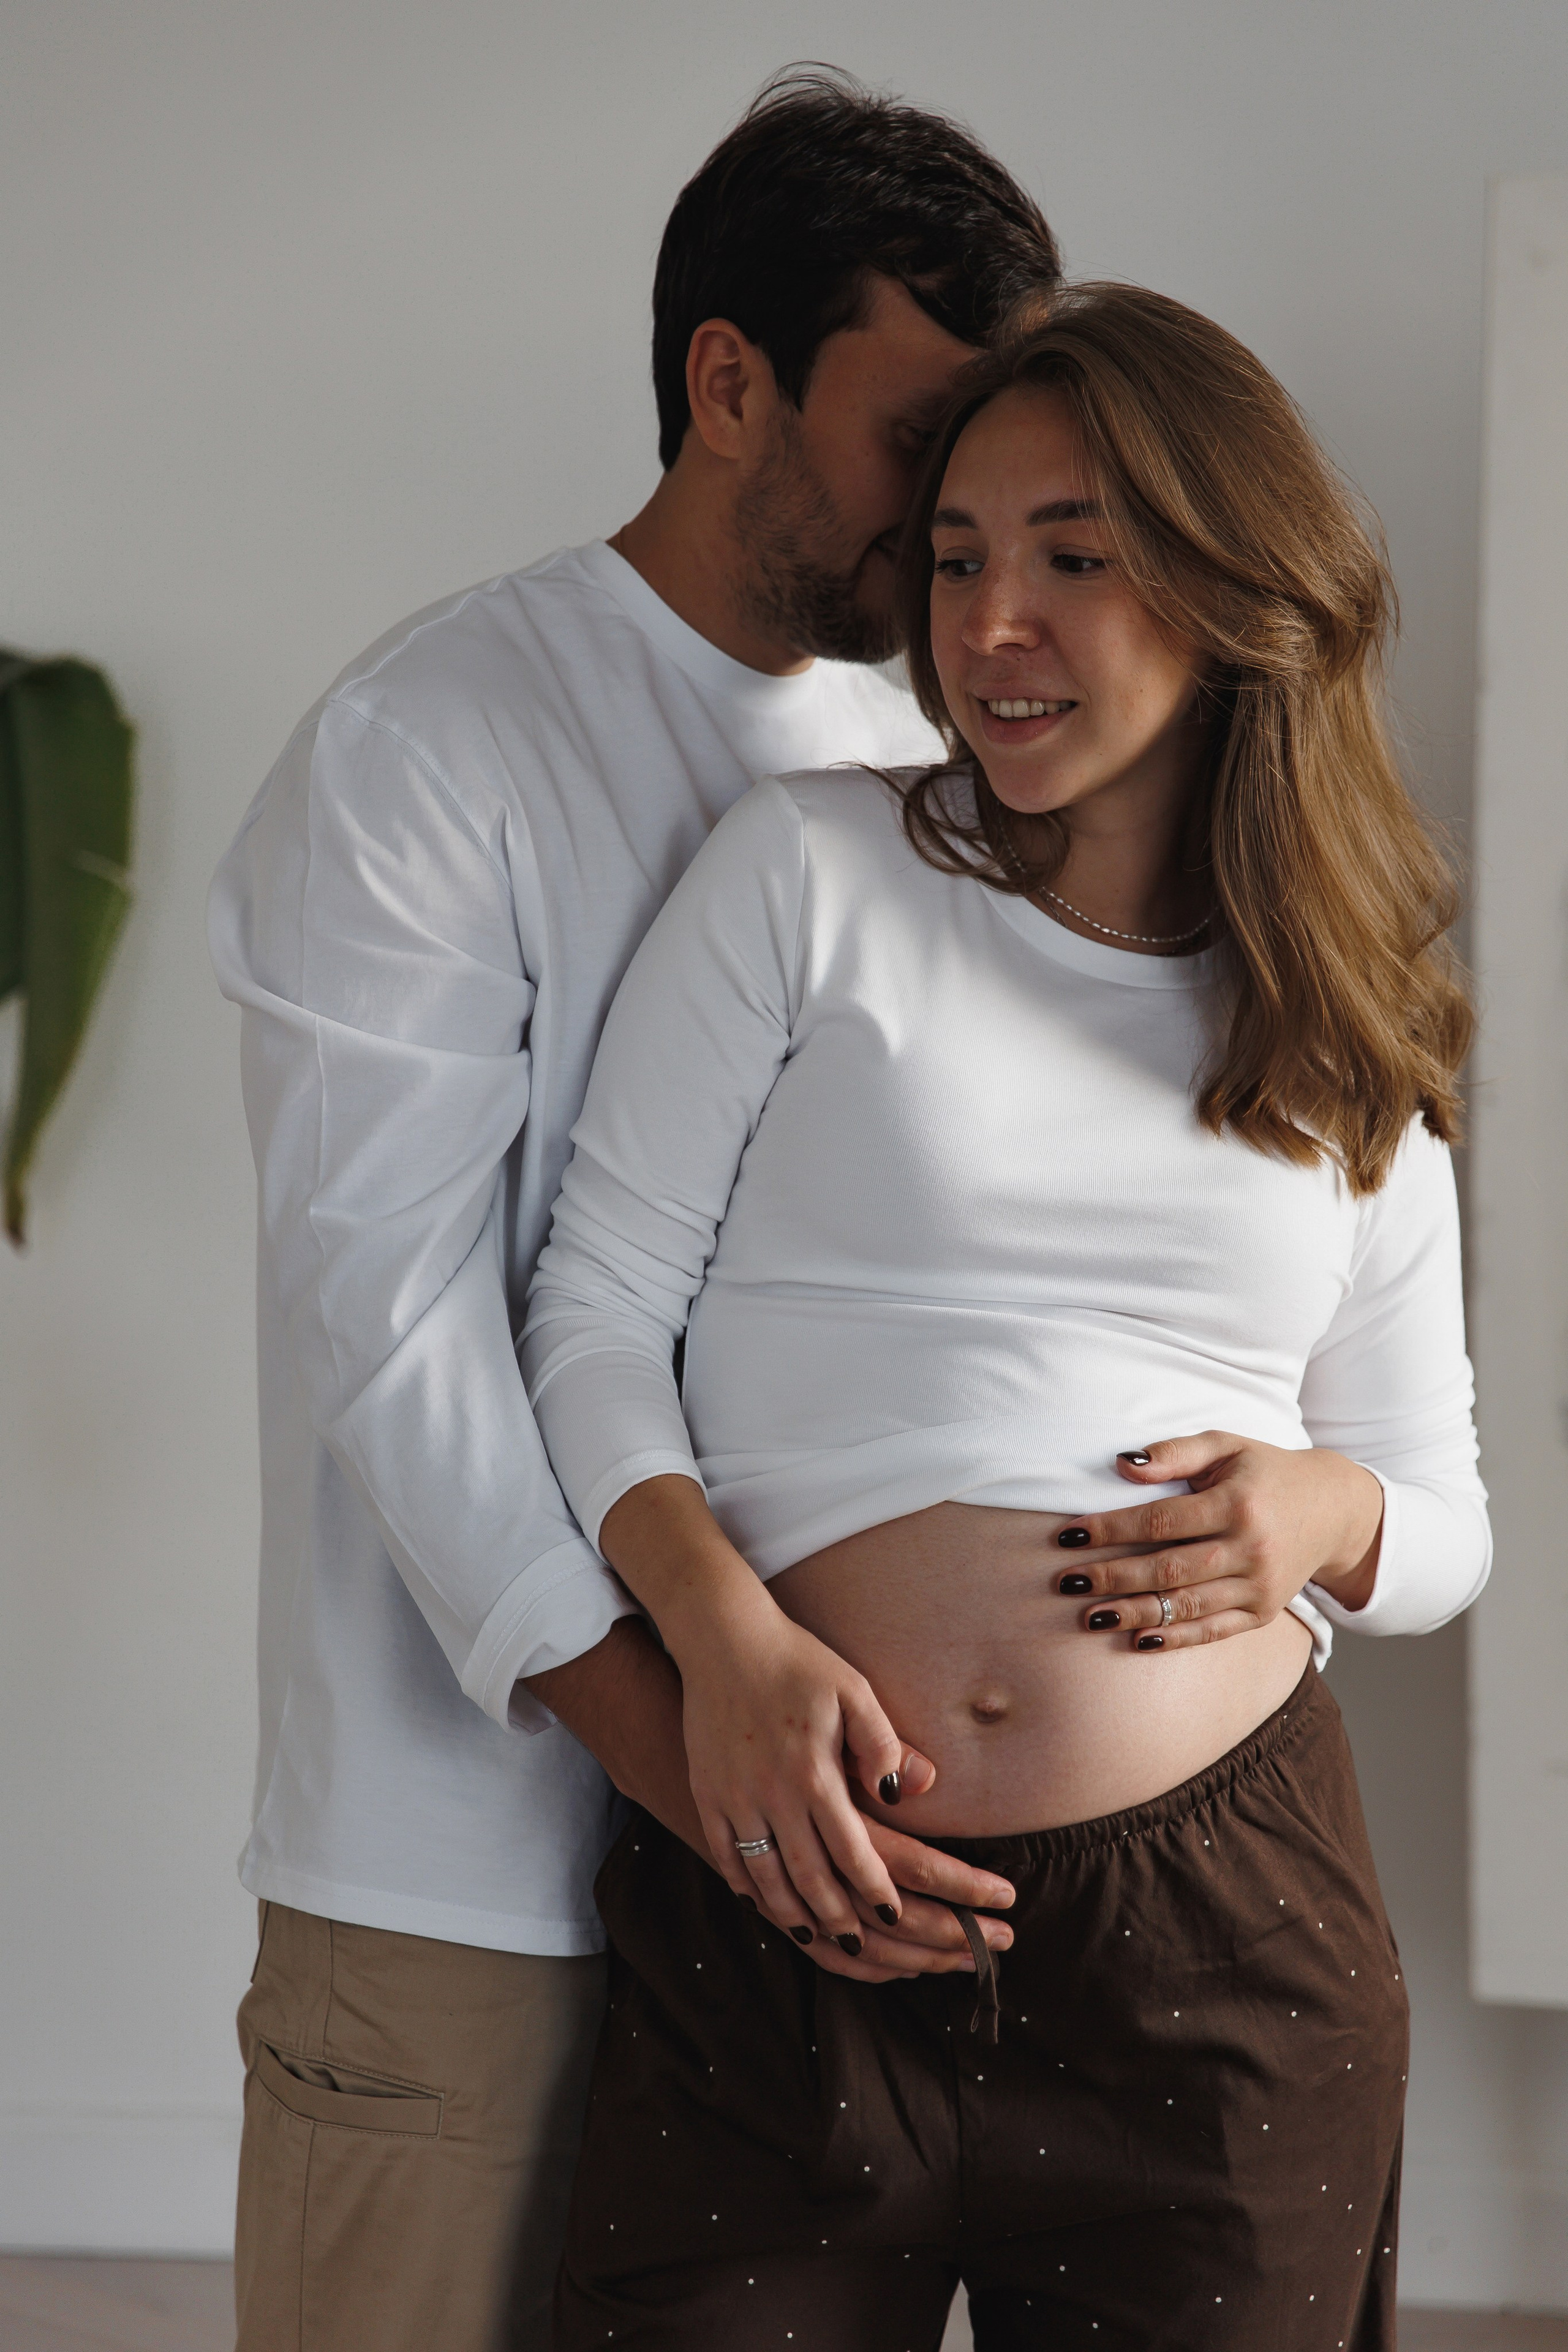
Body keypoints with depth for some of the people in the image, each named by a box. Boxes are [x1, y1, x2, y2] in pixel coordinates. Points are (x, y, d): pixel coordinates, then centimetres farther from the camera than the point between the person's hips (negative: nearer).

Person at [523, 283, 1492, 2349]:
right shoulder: (810, 876, 4)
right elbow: (596, 1307, 1)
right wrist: (720, 1630, -16)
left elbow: (1444, 1514, 17)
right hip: (799, 1904, -2)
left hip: (1228, 1947, 2)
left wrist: (1320, 1512, -6)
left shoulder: (1348, 1062, 12)